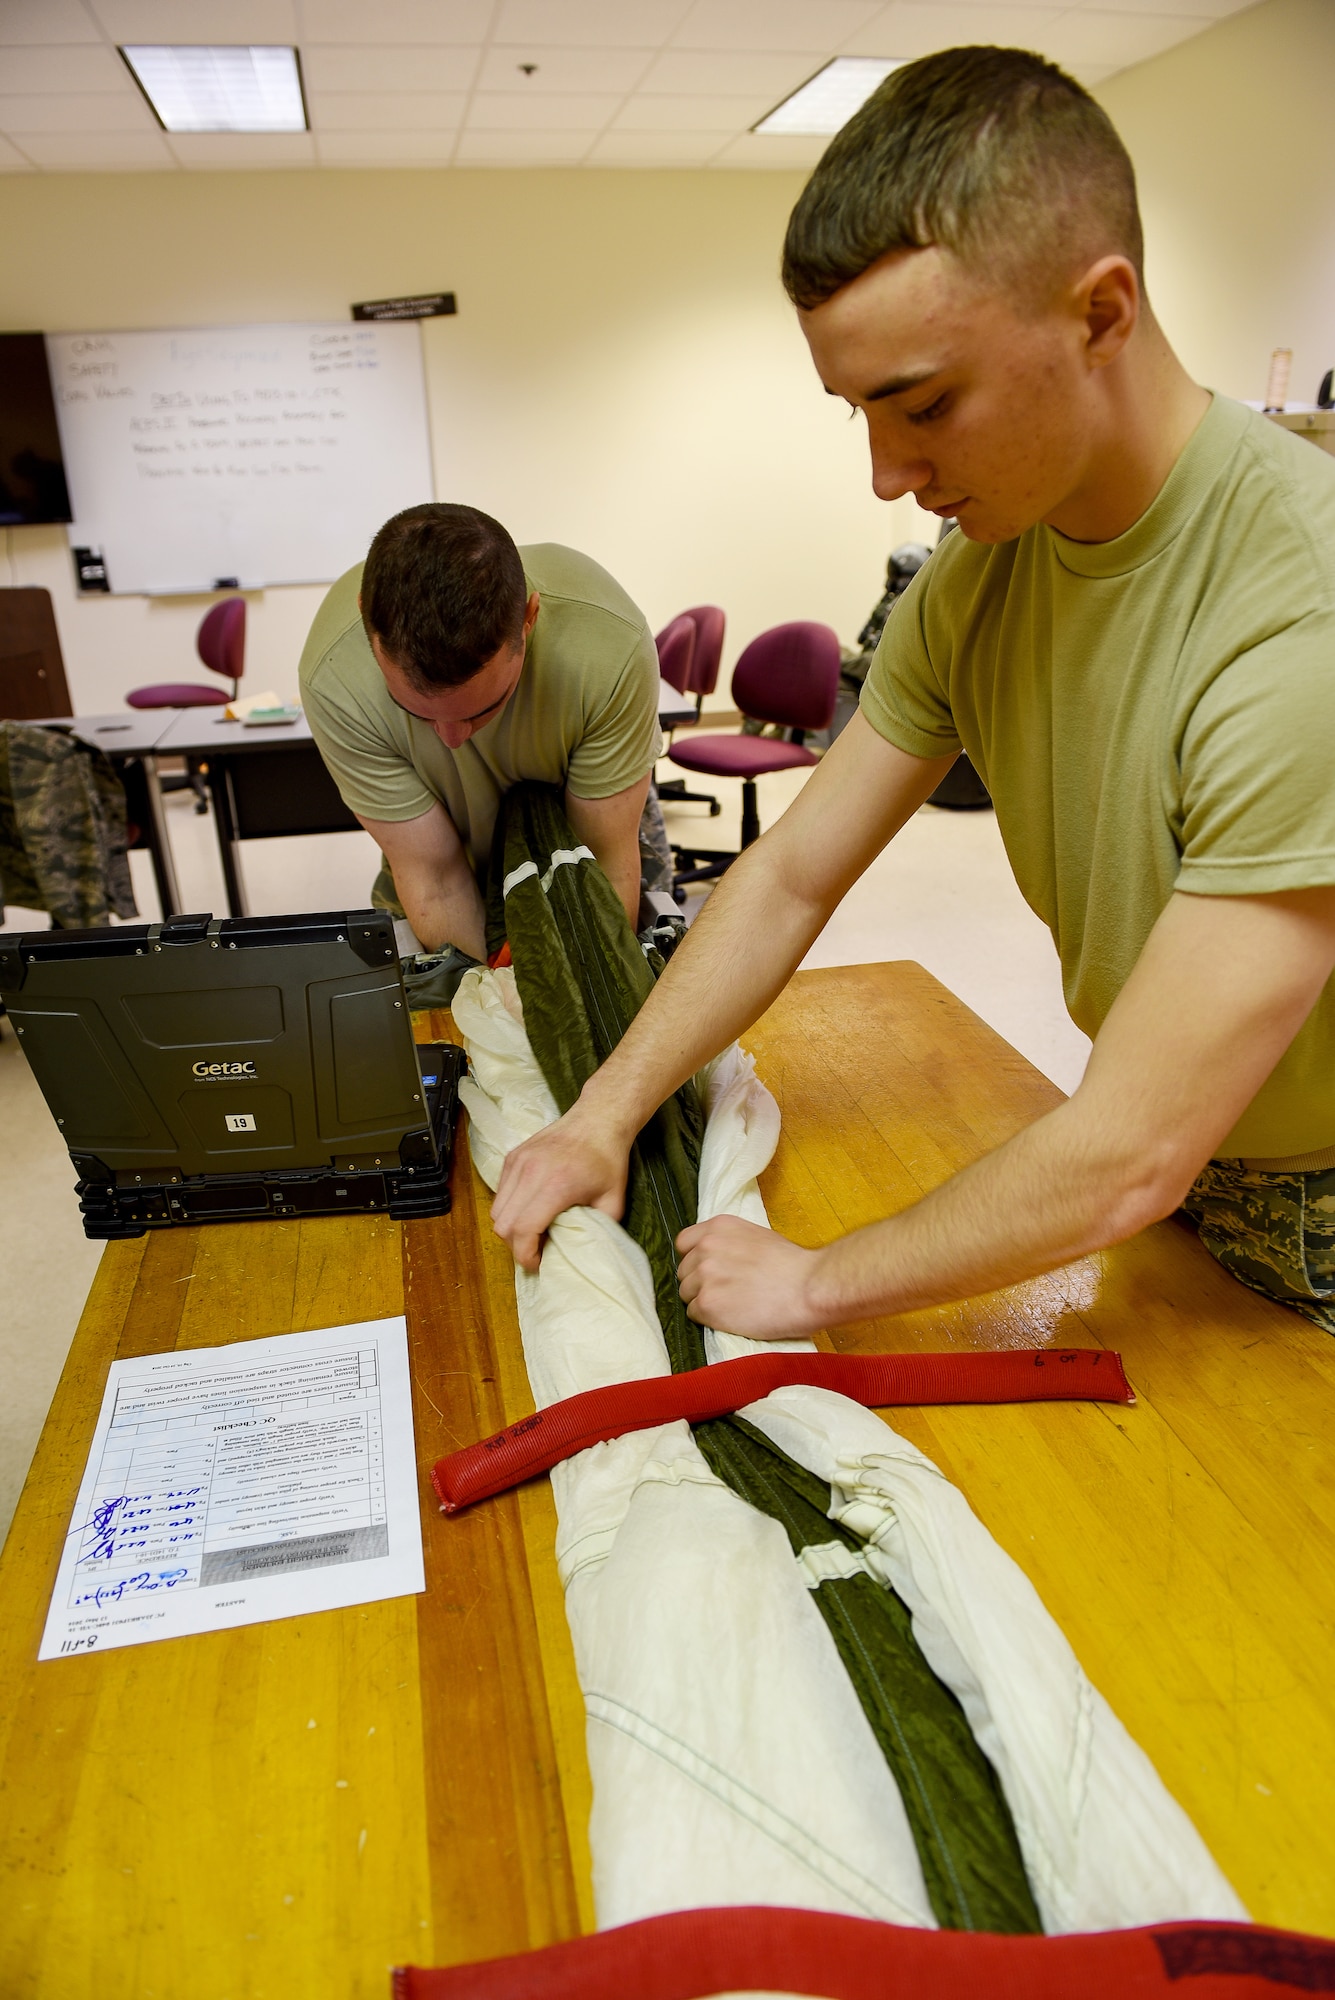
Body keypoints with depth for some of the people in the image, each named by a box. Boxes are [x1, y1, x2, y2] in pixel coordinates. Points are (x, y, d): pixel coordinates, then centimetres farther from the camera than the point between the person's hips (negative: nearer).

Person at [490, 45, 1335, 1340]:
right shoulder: (977, 570, -8)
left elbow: (1127, 1159, -32)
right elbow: (790, 877, -3)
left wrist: (815, 1284, -20)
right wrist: (603, 1117, -9)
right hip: (1152, 1162, 6)